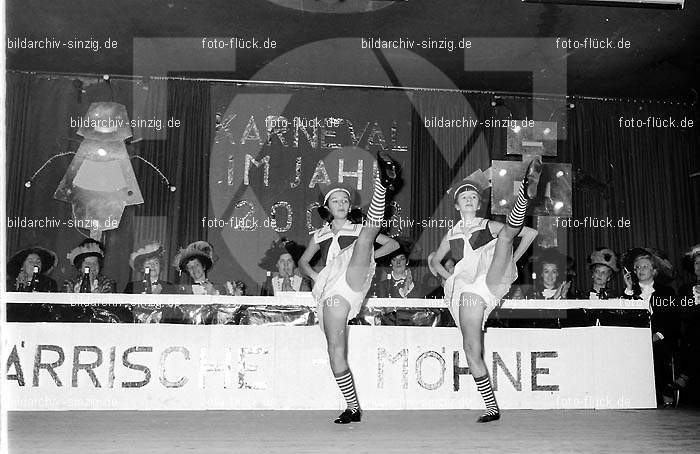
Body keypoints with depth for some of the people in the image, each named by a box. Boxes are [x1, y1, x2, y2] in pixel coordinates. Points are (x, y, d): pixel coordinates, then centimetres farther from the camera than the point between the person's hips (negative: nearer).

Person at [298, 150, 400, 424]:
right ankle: (353, 408, -2)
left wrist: (368, 256, 4)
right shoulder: (320, 235, 31)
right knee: (336, 351, -10)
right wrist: (316, 277, 15)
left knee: (368, 231, -25)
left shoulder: (359, 228, 26)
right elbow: (303, 261, 37)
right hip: (330, 287, 2)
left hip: (353, 277, -2)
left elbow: (393, 243, 21)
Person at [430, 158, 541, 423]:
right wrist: (450, 279, 20)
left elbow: (531, 233, 19)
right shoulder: (451, 235, 26)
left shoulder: (489, 226, 21)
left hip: (491, 281, -2)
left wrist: (510, 263, 9)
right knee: (472, 350, -13)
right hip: (466, 290, 2)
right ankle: (492, 408, -5)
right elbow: (435, 261, 40)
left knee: (506, 232, -24)